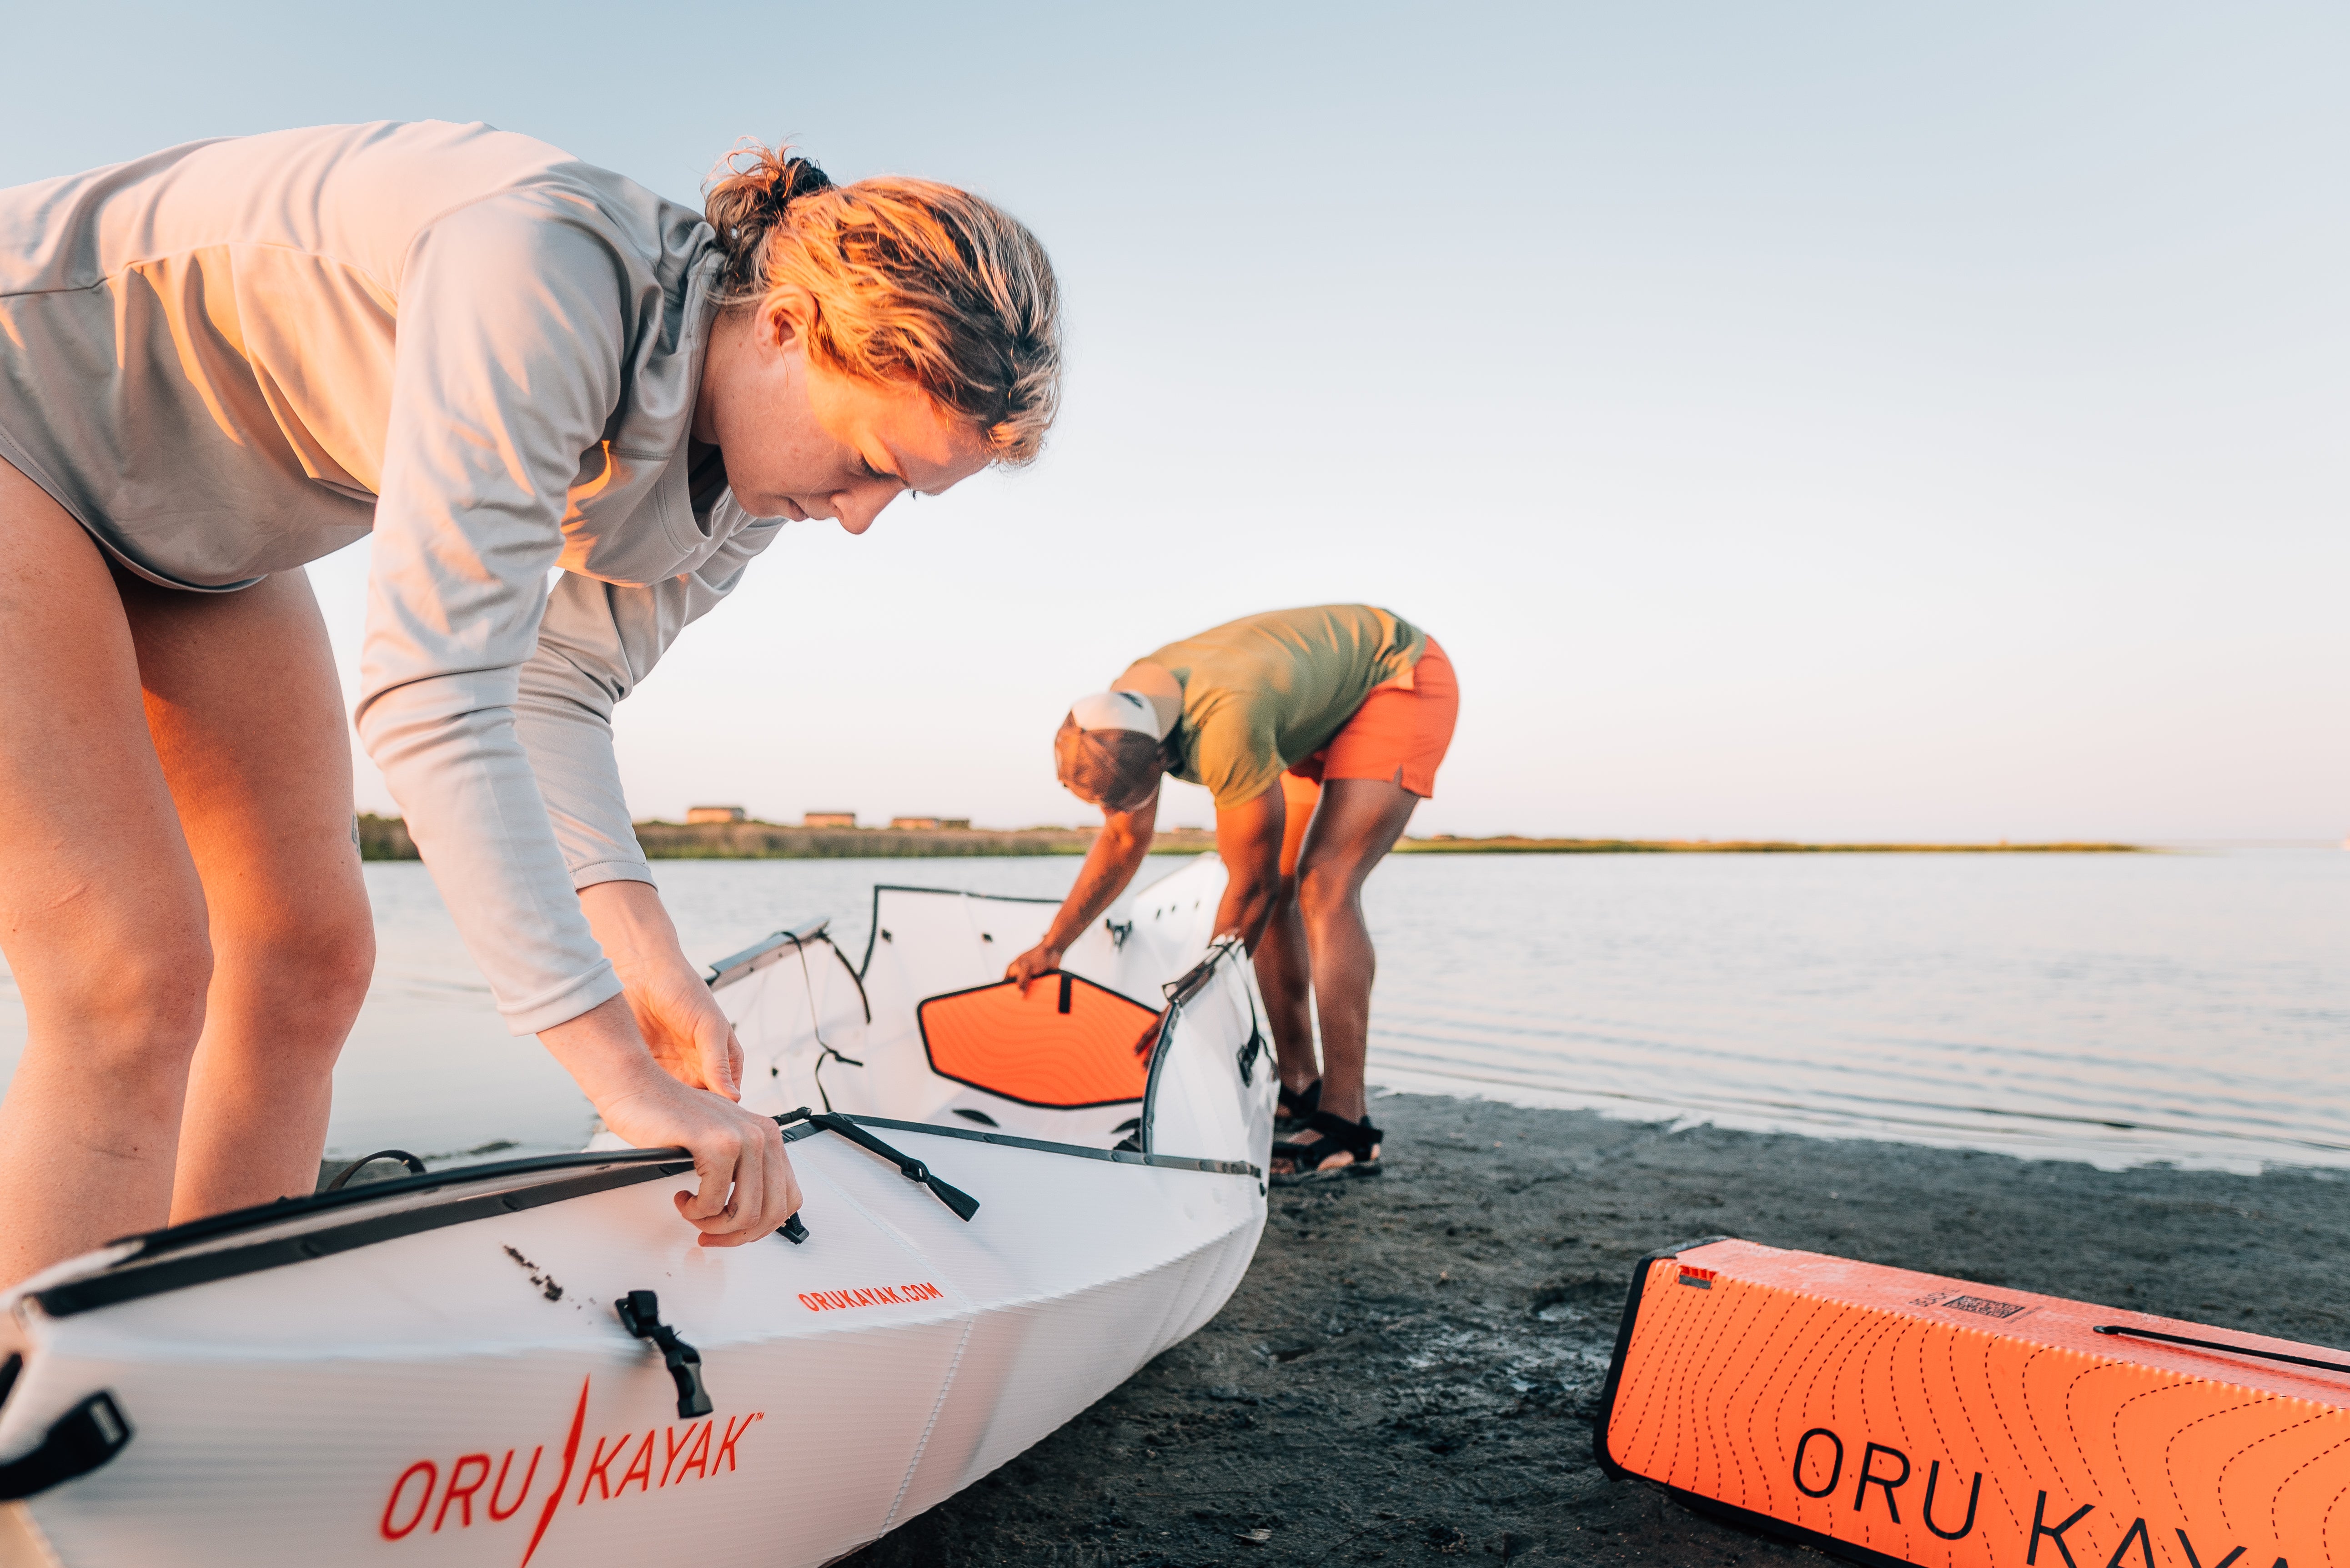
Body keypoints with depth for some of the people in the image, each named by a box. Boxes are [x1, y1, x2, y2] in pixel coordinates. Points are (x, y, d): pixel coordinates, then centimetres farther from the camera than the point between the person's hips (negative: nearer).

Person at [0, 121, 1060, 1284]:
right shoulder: (548, 268, -36)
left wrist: (642, 952, -18)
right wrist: (621, 1073, -42)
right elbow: (432, 695, -41)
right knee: (139, 981, -16)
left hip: (199, 526, 7)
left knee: (310, 963, 2)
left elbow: (558, 687, -4)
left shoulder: (752, 484, -11)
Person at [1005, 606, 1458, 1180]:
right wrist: (1051, 947, 2)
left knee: (1324, 886, -21)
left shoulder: (1227, 732, -40)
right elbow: (1123, 841, 2)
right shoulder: (1118, 719, -15)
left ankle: (1347, 1128, -20)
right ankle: (1299, 1086, 13)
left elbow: (1250, 890, -28)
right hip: (1326, 701, 8)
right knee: (1276, 889, 1)